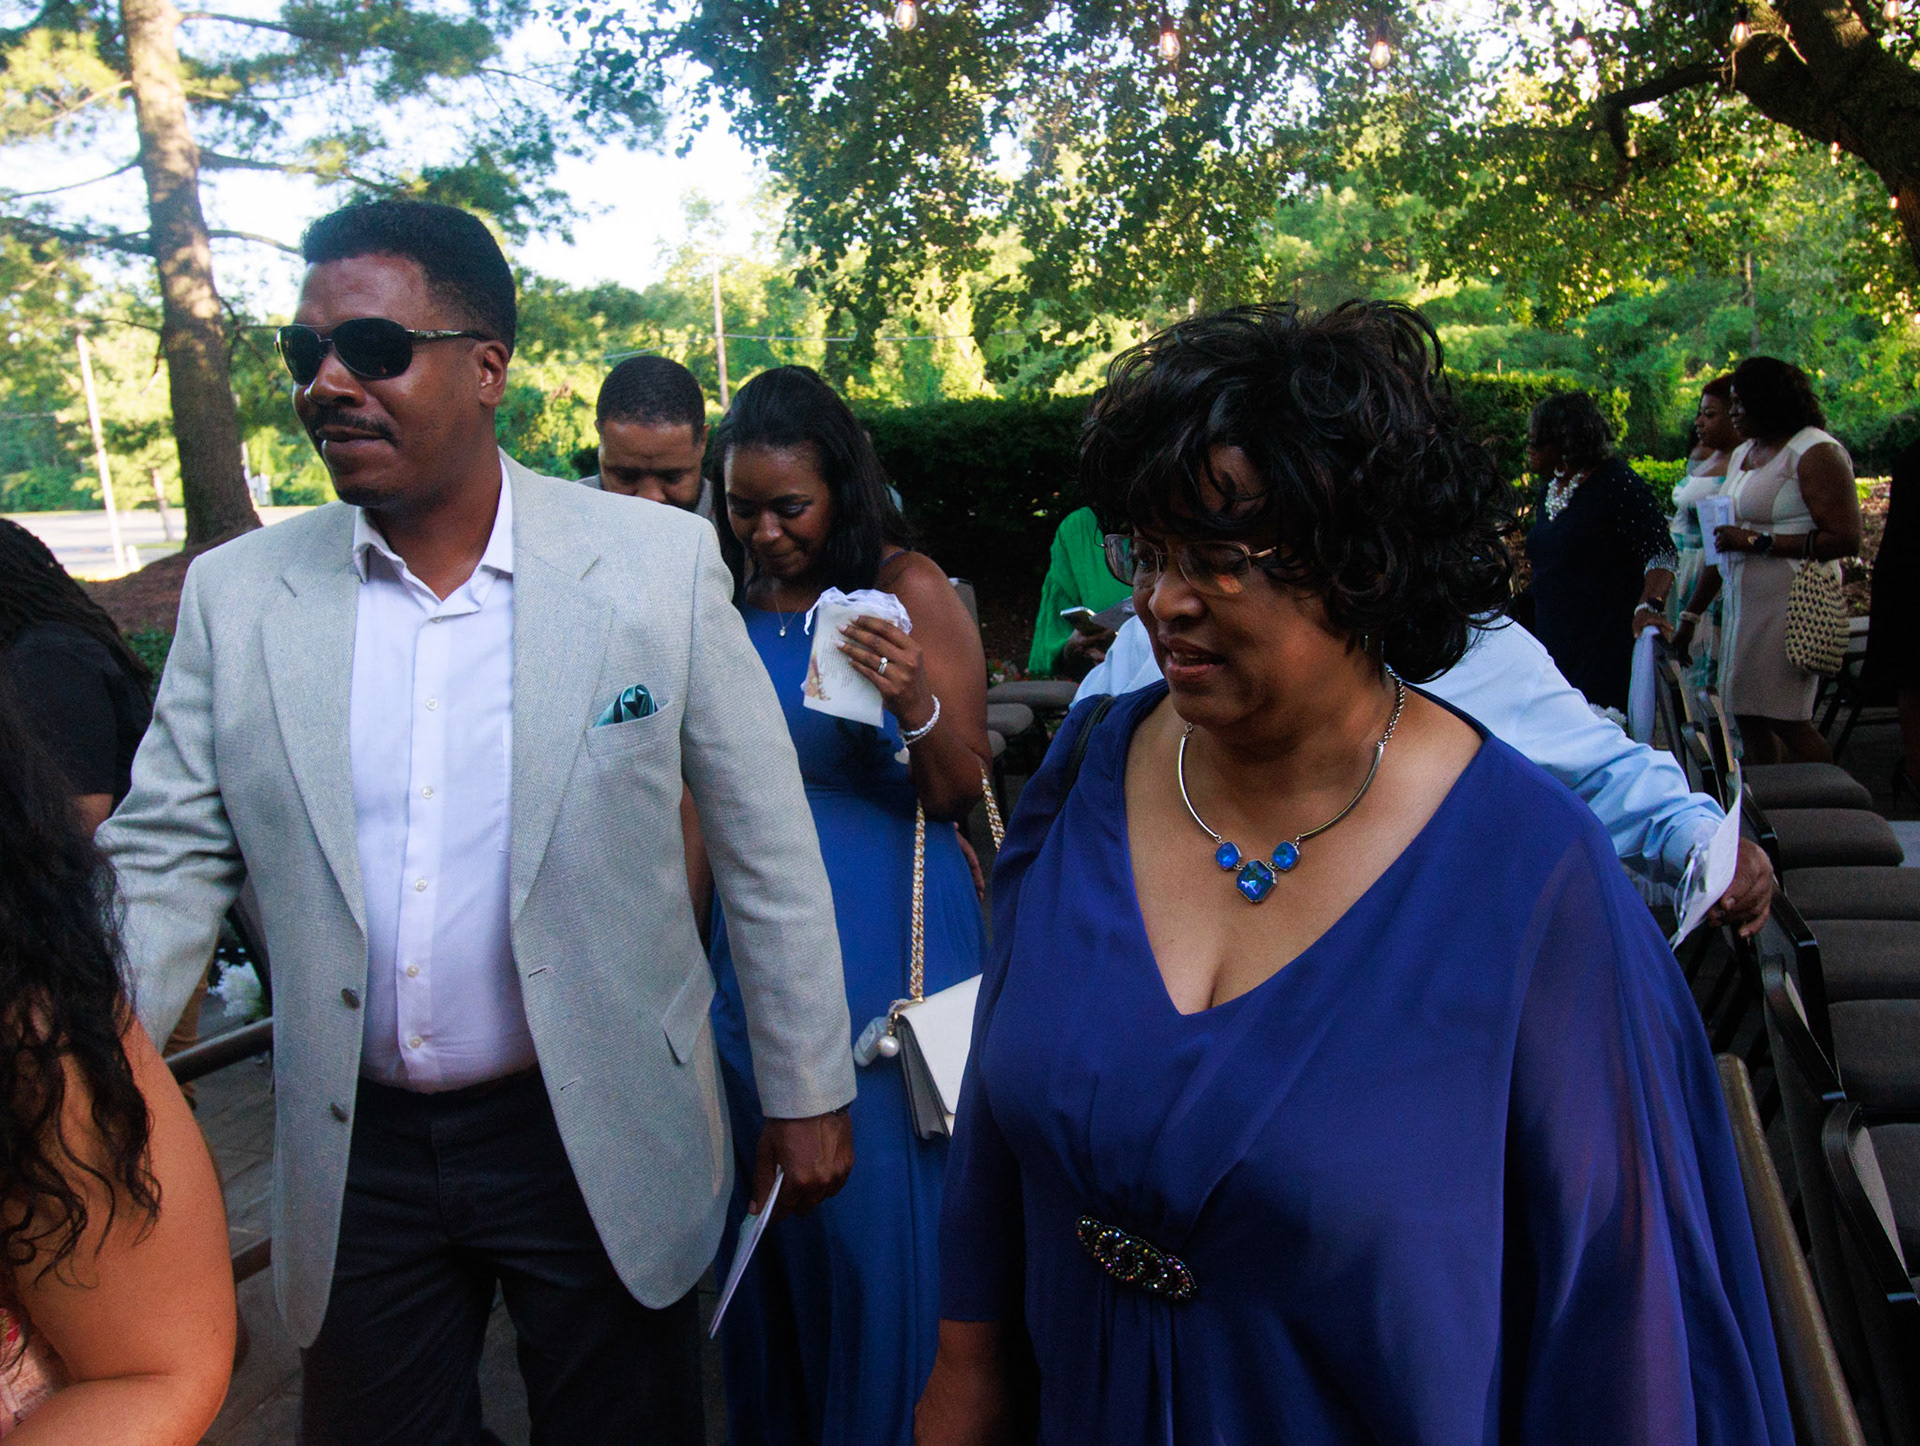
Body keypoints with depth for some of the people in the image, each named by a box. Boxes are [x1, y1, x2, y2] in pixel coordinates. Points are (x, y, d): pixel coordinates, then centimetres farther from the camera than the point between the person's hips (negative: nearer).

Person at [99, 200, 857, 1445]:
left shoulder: (661, 564, -10)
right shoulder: (238, 595, -2)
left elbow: (768, 845, -6)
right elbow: (166, 863, 2)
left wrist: (808, 1094, -1)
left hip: (602, 1143, -2)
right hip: (355, 1157, 3)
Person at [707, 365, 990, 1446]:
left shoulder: (908, 589, -8)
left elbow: (961, 793, -10)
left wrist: (918, 704, -28)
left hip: (886, 945, -4)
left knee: (879, 1206, 2)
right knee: (768, 1196, 16)